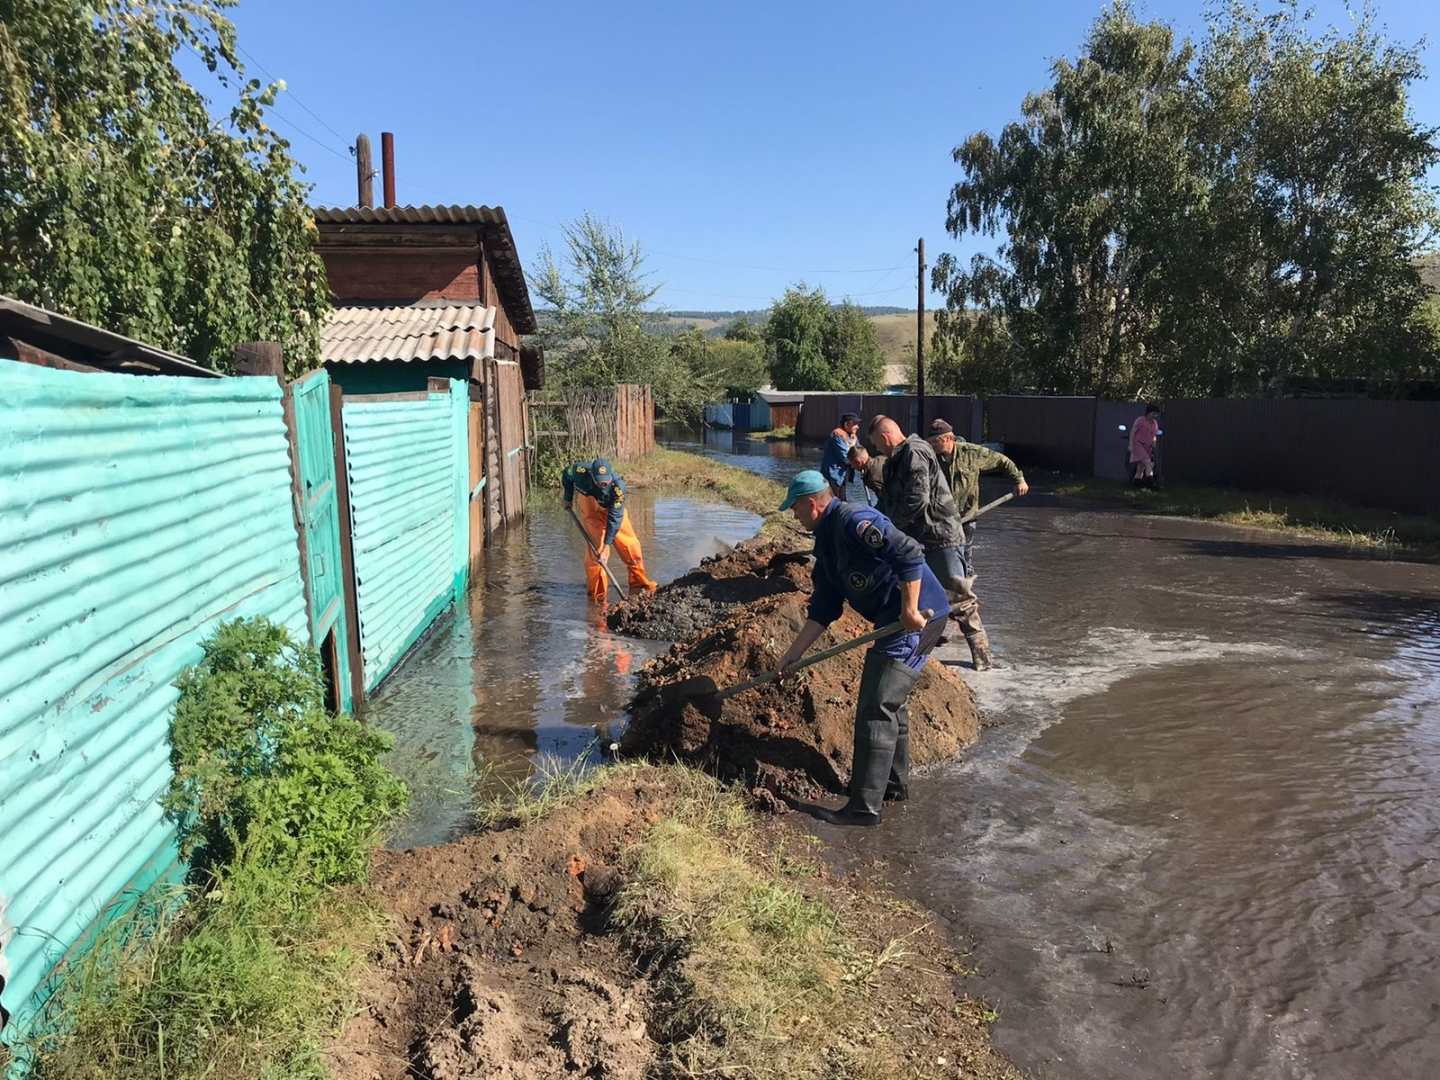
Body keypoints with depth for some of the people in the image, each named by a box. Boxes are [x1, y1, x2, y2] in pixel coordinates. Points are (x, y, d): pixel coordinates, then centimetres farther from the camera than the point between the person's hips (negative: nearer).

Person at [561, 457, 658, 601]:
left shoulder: (618, 486, -36)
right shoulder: (580, 470, -32)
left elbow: (614, 518, -33)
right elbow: (566, 474, -6)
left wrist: (606, 546, -34)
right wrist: (568, 499, 2)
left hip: (612, 508, 0)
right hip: (590, 509, 0)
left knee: (629, 543, -2)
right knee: (595, 546, -13)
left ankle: (639, 581, 18)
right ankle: (596, 591, -4)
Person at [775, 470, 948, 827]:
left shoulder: (852, 520, -16)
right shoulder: (827, 540, 15)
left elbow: (909, 553, -27)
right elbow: (824, 607, 17)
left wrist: (910, 610, -25)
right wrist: (794, 652, 16)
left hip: (916, 618, -11)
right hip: (893, 622, 11)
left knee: (875, 708, -9)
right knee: (890, 701, 21)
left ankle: (864, 807, -3)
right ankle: (895, 784, 37)